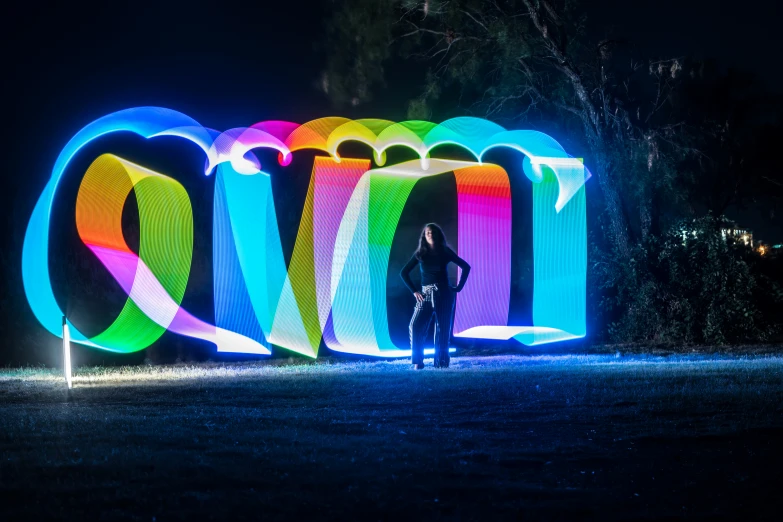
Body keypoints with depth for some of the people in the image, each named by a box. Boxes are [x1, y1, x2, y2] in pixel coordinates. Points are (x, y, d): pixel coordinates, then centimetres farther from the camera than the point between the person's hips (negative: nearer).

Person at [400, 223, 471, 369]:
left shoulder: (445, 252, 4)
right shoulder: (420, 254, 5)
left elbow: (466, 267, 10)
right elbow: (404, 272, 9)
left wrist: (459, 287, 2)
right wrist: (414, 291, 1)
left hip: (444, 294, 0)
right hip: (426, 295, 0)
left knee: (443, 329, 0)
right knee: (416, 326, -15)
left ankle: (442, 362, 7)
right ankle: (418, 361, -9)